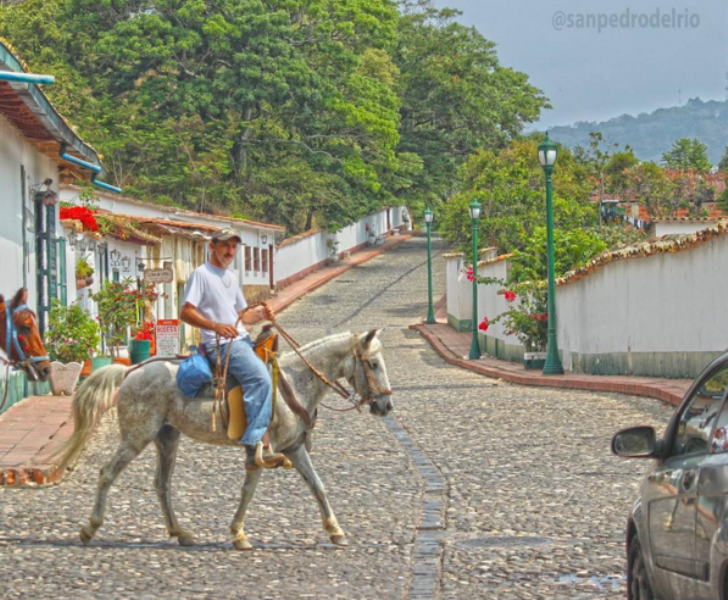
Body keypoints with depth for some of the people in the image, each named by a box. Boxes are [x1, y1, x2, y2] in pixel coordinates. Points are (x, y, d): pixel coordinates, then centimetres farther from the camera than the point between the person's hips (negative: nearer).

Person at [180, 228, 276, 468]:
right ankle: (253, 446, -34)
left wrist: (261, 314, 5)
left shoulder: (231, 277, 21)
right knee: (260, 378, -29)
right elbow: (186, 313, -14)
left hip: (242, 341, 10)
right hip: (221, 345, -10)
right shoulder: (201, 274, -5)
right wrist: (216, 326, -27)